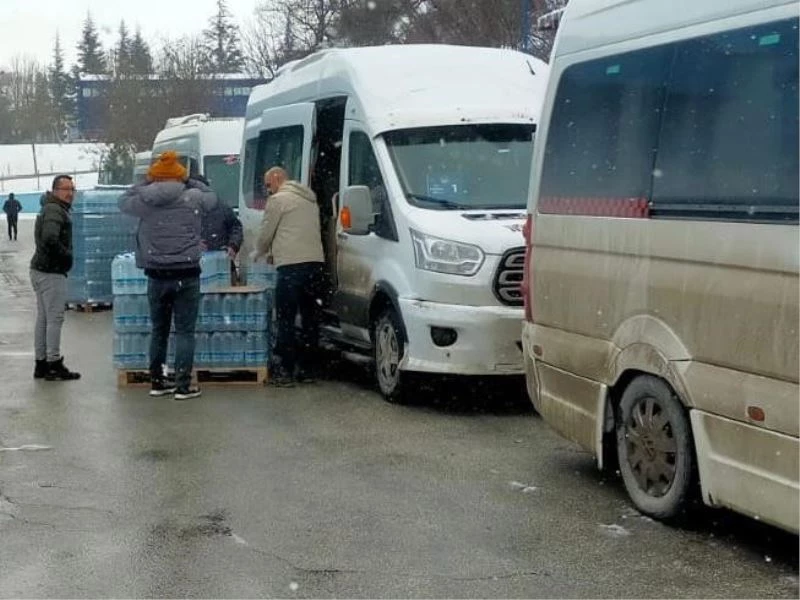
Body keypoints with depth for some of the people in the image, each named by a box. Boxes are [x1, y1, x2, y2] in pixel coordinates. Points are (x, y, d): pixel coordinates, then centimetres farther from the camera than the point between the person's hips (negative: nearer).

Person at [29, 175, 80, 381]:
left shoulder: (50, 208, 18)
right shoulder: (55, 211, -15)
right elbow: (50, 239, -29)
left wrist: (65, 255, 10)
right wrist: (66, 255, -15)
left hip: (40, 270, 10)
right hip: (51, 273, -10)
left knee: (43, 318, 13)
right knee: (55, 318, -5)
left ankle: (41, 364, 19)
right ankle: (54, 365, -1)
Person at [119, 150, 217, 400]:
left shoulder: (144, 202, -1)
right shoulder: (192, 199, -5)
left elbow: (124, 200, 19)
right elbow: (211, 196, 16)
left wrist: (147, 183, 19)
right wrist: (189, 182, 20)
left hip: (157, 276, 2)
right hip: (186, 276, -2)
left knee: (159, 330, 16)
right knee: (185, 331, 3)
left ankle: (157, 381, 23)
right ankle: (183, 386, 2)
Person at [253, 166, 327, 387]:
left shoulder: (278, 199, -1)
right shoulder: (309, 200, 23)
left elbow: (266, 233, 2)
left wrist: (258, 253, 22)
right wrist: (274, 251, 32)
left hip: (292, 266, -8)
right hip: (316, 263, 8)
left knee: (286, 320, -2)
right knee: (310, 319, 10)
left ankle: (285, 371, -2)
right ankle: (306, 369, 15)